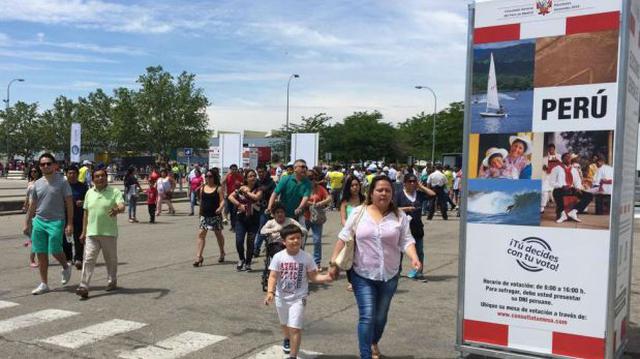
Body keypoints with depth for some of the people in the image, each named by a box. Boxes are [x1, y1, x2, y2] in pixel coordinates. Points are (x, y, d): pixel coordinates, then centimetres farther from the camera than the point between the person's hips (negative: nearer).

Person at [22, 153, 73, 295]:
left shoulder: (62, 181, -4)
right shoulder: (37, 184, 9)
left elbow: (69, 203, -6)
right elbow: (32, 206, 17)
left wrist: (70, 223, -11)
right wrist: (27, 223, 16)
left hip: (56, 221, -5)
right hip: (38, 221, 5)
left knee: (55, 250, -9)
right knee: (41, 253, 6)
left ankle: (66, 267, 24)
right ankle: (44, 284, 16)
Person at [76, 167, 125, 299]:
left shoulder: (114, 192, -4)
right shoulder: (89, 193, 10)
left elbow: (122, 206, -19)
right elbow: (86, 213, 15)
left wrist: (117, 210, -44)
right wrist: (84, 232, 14)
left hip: (109, 233, -3)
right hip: (92, 233, 3)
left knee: (111, 259, 12)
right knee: (88, 259, -7)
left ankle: (112, 282, 31)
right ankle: (84, 287, -9)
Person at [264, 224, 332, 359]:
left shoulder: (306, 257, -13)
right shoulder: (278, 257, -13)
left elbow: (313, 277, -7)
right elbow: (273, 277, -14)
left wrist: (326, 277, -25)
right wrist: (270, 292, -28)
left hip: (298, 298, -2)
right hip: (281, 297, 3)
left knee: (295, 327, -13)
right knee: (284, 324, 27)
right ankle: (287, 339, 59)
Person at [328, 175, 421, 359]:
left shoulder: (400, 216, -1)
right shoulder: (359, 212, -3)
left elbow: (406, 241, -5)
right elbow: (343, 238, -1)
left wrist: (414, 259, -23)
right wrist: (334, 263, -3)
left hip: (389, 275, 2)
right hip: (363, 275, -2)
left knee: (381, 316, 17)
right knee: (367, 316, -9)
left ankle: (374, 343, 44)